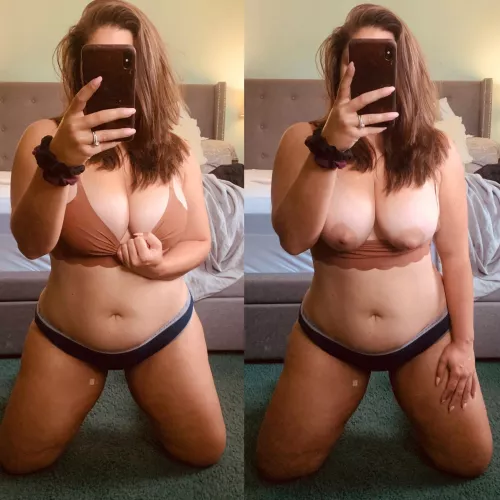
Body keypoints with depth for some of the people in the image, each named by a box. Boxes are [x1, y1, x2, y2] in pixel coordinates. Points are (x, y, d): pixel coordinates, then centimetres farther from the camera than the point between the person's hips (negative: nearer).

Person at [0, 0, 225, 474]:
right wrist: (60, 163, -46)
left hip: (165, 333, 2)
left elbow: (200, 242, 3)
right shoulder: (45, 137, -14)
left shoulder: (175, 151, -6)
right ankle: (97, 382, 34)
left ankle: (140, 388, 35)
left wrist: (162, 265, -20)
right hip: (67, 338, -1)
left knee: (206, 452, 7)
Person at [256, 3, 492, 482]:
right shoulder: (303, 140, -14)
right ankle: (355, 382, 32)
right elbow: (293, 239, -28)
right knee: (278, 466, 6)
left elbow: (454, 253, -4)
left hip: (424, 335, 1)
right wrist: (329, 150, -40)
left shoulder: (436, 150, -11)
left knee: (471, 461, 8)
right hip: (329, 339, 0)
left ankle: (402, 384, 35)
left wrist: (462, 342, 0)